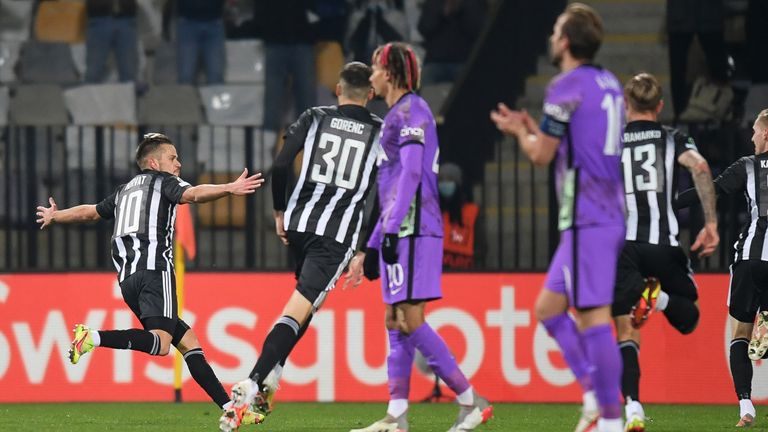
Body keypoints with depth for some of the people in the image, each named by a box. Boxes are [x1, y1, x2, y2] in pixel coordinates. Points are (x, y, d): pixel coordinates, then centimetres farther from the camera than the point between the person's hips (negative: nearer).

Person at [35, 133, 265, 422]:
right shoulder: (162, 180, 10)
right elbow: (193, 194, -12)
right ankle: (93, 338, -36)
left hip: (127, 277, 8)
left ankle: (229, 407, 2)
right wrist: (229, 189, -27)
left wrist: (54, 216, 60)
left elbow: (89, 212, 41)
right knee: (161, 343, -23)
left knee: (188, 341, 8)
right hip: (155, 269, -8)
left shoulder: (125, 191, 28)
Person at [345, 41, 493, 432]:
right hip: (399, 233, 10)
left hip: (412, 230, -10)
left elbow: (411, 172, -18)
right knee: (395, 322, 5)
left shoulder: (410, 110, -7)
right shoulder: (396, 115, 23)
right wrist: (371, 248, 27)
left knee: (410, 322, -13)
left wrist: (391, 229, -23)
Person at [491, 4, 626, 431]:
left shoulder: (567, 88, -11)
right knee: (549, 307, 16)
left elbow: (541, 156, -6)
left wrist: (518, 131, 14)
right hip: (609, 215, 9)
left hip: (587, 219, -9)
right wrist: (535, 130, 25)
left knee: (593, 317, -10)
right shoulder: (609, 84, 16)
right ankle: (596, 396, 11)